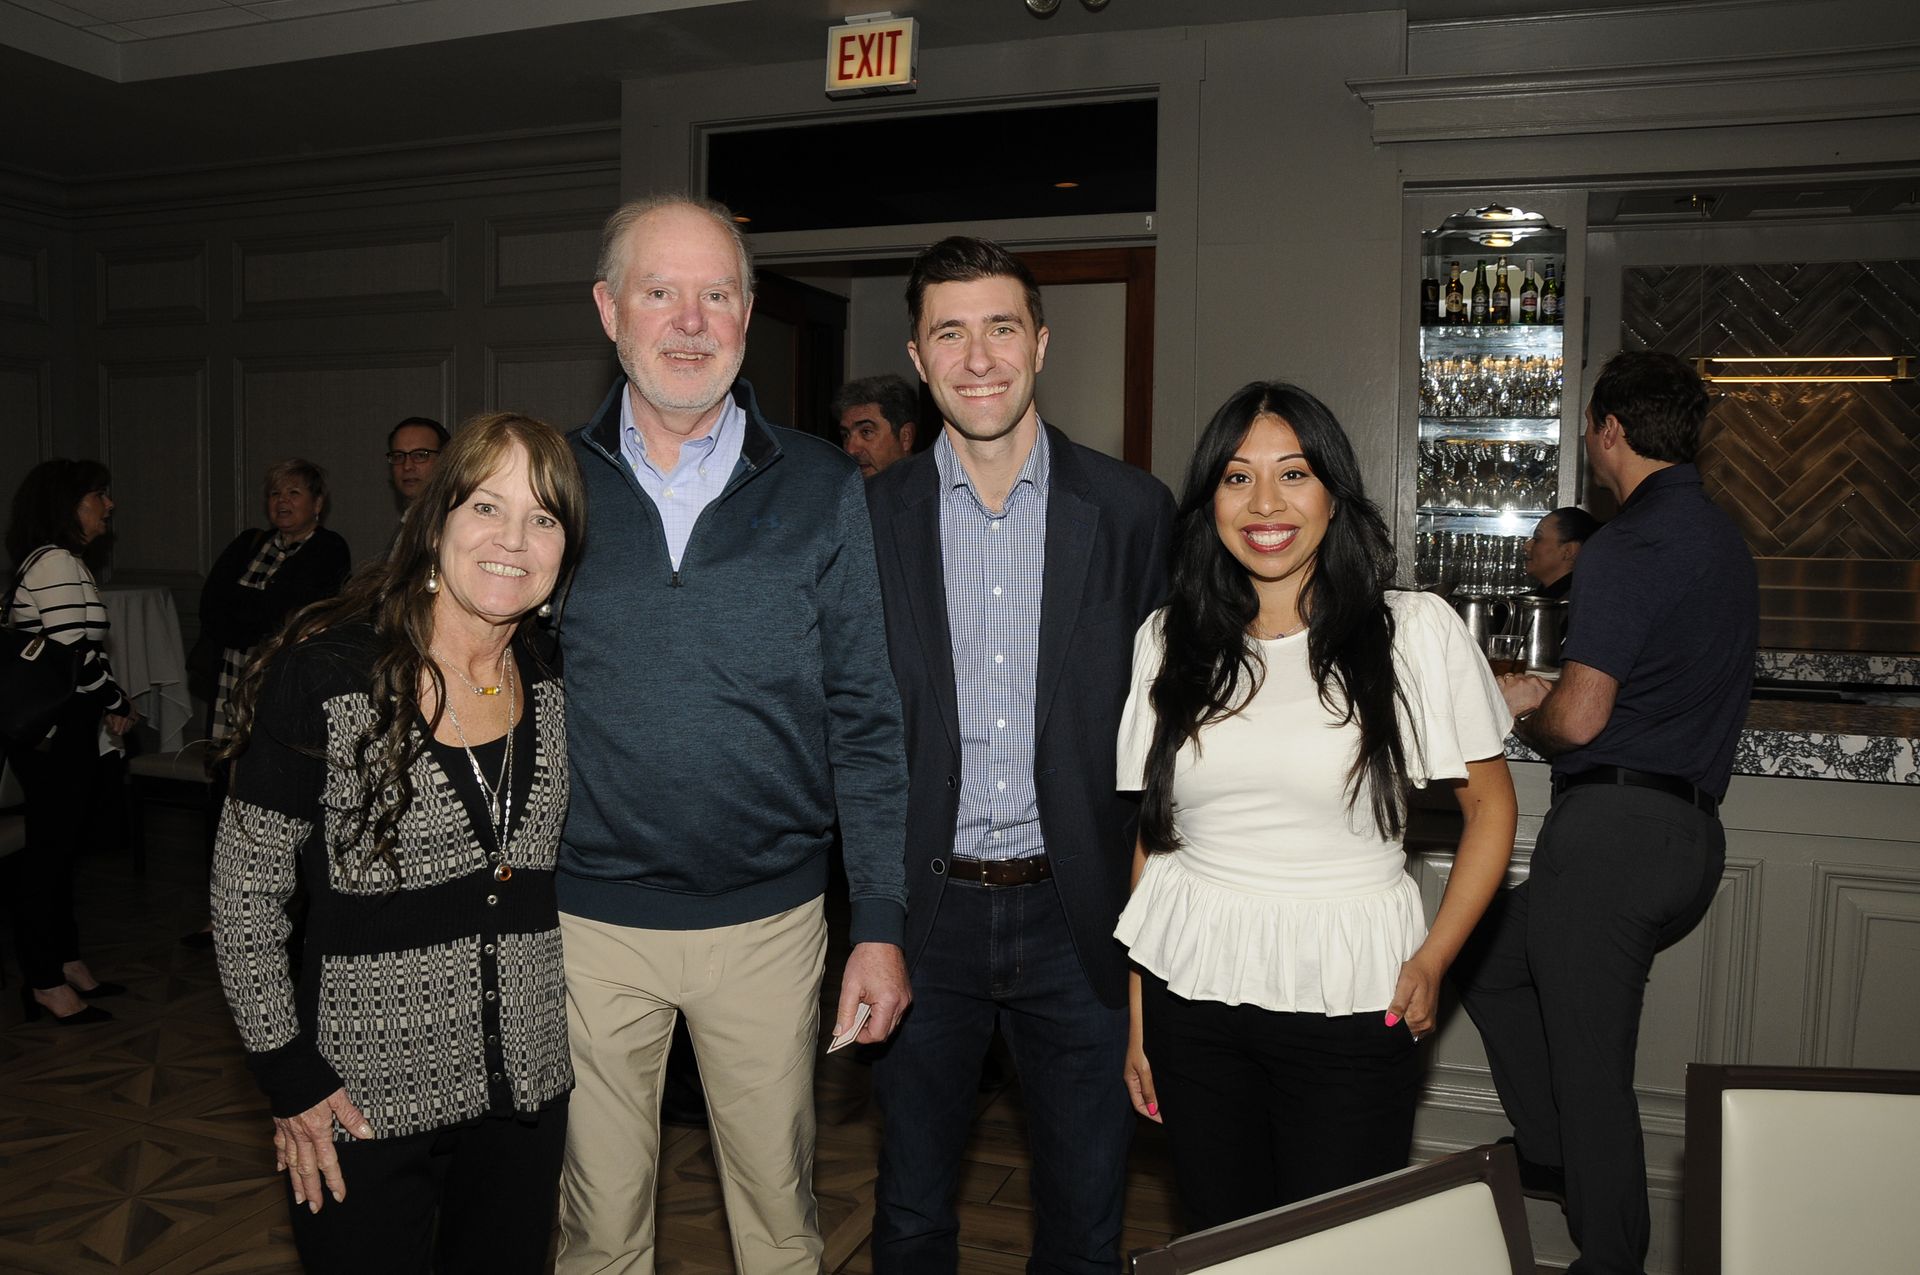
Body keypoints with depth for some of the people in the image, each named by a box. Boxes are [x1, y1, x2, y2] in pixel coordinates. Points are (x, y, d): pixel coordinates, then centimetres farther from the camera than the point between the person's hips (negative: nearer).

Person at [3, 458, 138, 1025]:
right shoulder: (58, 563, -17)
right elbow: (77, 655, -23)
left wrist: (109, 700, 11)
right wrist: (120, 705, -8)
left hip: (61, 732, 10)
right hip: (55, 738, -10)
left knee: (58, 848, 17)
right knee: (48, 853, 0)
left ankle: (67, 962, 29)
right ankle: (46, 982, 11)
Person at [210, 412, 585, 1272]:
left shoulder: (554, 687, 1)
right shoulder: (327, 674, -14)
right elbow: (243, 889, -9)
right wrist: (289, 1077, -9)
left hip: (528, 1088, 5)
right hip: (368, 1096, -4)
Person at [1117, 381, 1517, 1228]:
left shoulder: (1415, 632, -5)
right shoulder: (1166, 641, 3)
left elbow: (1490, 808, 3)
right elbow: (1152, 833, 7)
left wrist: (1433, 960, -7)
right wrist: (1136, 1017, 7)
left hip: (1350, 1002, -2)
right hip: (1191, 993, 3)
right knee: (1218, 1244, 15)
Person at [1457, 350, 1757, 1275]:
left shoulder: (1628, 546, -14)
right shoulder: (1722, 540, 17)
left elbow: (1579, 718, -20)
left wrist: (1525, 718, 2)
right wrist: (1544, 696, 21)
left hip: (1614, 826, -10)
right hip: (1693, 831, 10)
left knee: (1589, 1068, 1)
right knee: (1487, 957, 22)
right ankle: (1550, 1158, 27)